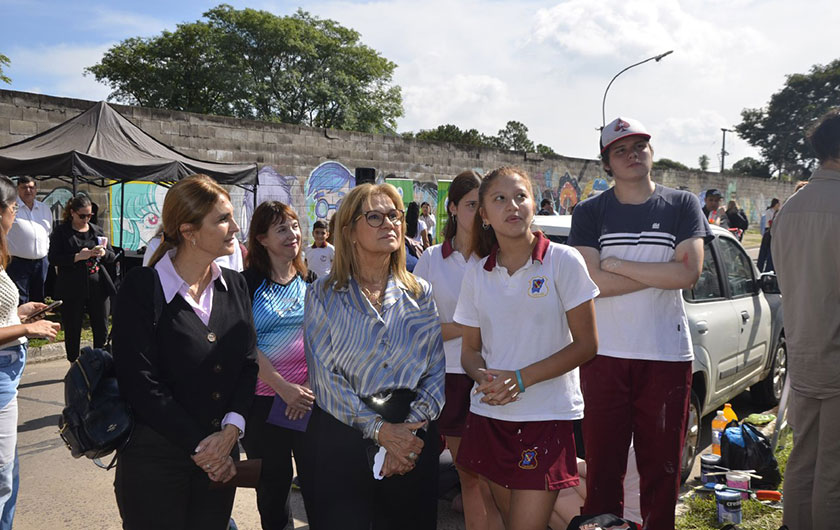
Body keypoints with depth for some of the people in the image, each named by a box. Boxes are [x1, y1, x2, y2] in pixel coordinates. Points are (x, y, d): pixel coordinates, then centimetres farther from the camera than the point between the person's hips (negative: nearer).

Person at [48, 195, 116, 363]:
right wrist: (78, 257, -19)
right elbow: (53, 259, -7)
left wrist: (104, 253, -9)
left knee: (101, 329, 5)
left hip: (98, 287, 3)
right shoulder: (61, 232, 1)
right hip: (72, 290, -3)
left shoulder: (97, 231, 11)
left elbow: (112, 256, 13)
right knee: (72, 331, 5)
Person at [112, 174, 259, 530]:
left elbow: (248, 364, 4)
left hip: (221, 459, 5)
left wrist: (231, 429, -11)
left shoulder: (234, 285, 5)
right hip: (156, 460, -5)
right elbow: (140, 384, -15)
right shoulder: (143, 287, -11)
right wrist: (199, 447, -14)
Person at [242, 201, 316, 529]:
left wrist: (311, 385, -10)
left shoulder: (312, 282, 7)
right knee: (273, 483, 12)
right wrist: (283, 387, -16)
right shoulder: (247, 283, -1)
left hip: (310, 399, 2)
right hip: (264, 398, -1)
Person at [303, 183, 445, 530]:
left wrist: (411, 428, -13)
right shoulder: (323, 296, 0)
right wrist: (379, 429, -16)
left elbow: (437, 371, 1)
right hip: (340, 435, -2)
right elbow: (324, 374, -8)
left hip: (413, 439, 2)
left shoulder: (421, 294, 6)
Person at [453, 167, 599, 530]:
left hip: (548, 416, -4)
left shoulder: (563, 261, -5)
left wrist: (520, 378, -15)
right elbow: (470, 349, 11)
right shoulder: (477, 274, 6)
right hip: (490, 415, 4)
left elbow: (586, 344, -7)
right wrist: (484, 377, -12)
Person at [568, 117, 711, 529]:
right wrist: (662, 273, -8)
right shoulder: (590, 212, 5)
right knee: (603, 465, 4)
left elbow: (689, 272, -8)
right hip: (605, 355, 0)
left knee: (662, 466, 8)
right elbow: (591, 282, -9)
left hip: (668, 356, 1)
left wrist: (617, 265, -8)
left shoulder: (683, 205, 7)